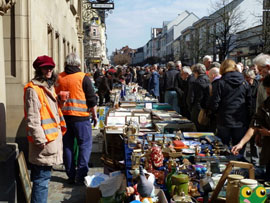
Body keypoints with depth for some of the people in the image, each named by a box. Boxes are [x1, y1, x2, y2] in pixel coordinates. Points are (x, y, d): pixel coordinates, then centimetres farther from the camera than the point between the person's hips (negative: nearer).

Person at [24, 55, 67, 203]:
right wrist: (40, 140, -20)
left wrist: (60, 129, 22)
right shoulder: (33, 89, -12)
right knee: (42, 179, -5)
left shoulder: (49, 86, 17)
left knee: (43, 178, 17)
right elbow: (32, 118, -18)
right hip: (44, 141, -9)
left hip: (53, 137, 9)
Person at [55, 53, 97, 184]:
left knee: (68, 145, 12)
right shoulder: (83, 78, -8)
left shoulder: (59, 78, 3)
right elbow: (92, 99, -5)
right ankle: (81, 175, 1)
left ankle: (71, 175, 17)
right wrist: (94, 115, 6)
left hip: (64, 116, 4)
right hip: (80, 116, -4)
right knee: (85, 145, 5)